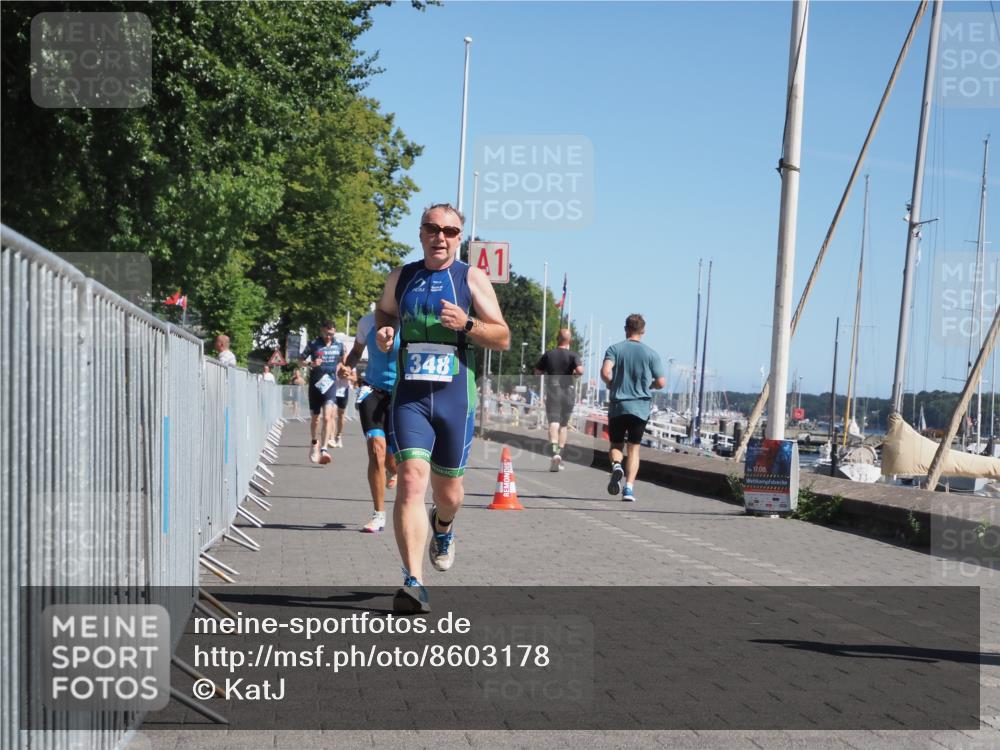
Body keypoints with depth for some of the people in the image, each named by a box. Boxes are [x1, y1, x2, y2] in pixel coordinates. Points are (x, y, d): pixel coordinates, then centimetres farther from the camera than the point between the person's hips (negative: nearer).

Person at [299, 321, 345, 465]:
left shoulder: (339, 345, 6)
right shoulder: (313, 344, -1)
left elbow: (342, 359, 26)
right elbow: (301, 360, 3)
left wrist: (337, 369, 9)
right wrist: (311, 363, -16)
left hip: (330, 384, 0)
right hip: (315, 384, 0)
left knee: (327, 417, -18)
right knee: (315, 418, 11)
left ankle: (323, 449, -22)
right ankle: (315, 443, 37)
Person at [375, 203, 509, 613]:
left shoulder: (472, 279, 2)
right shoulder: (400, 277, 9)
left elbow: (503, 337, 2)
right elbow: (384, 311, 29)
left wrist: (467, 324, -16)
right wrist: (383, 330, 6)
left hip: (455, 395, 0)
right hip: (409, 395, 0)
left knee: (448, 490, 12)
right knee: (411, 480, -17)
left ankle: (443, 527, 50)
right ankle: (413, 582, -20)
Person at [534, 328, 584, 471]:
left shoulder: (548, 354, 4)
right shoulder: (573, 355, -2)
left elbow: (537, 372, 8)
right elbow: (580, 371, -18)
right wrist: (574, 374, 3)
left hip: (552, 391, -1)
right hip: (568, 391, 1)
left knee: (553, 423, -11)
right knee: (564, 425, 14)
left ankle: (555, 452, -33)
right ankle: (560, 454, 16)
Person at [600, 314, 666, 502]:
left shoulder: (614, 349, 1)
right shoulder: (650, 354, 3)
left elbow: (605, 372, -14)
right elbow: (661, 382, 0)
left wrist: (612, 385, 6)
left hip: (617, 406, 0)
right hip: (640, 407, 0)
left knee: (616, 445, 14)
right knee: (634, 448, 6)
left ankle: (616, 465, -18)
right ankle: (629, 488, -6)